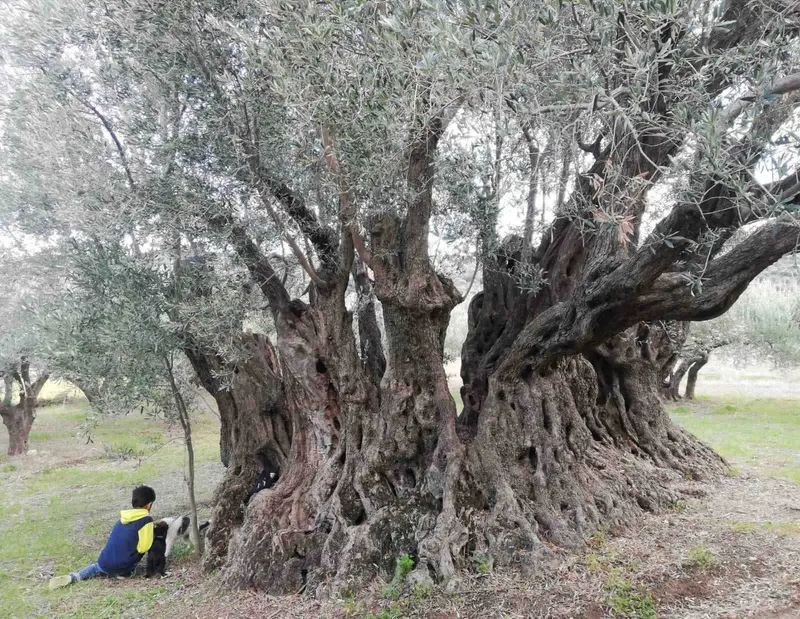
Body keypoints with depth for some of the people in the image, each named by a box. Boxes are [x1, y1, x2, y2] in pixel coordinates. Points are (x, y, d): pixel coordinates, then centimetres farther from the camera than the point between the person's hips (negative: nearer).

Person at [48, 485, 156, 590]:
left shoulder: (123, 518, 10)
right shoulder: (146, 520, -13)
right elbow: (143, 547, -13)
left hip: (104, 563, 5)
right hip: (121, 568, -5)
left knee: (97, 567, 36)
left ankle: (73, 577, 10)